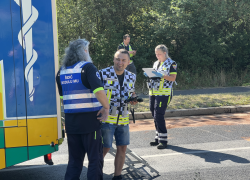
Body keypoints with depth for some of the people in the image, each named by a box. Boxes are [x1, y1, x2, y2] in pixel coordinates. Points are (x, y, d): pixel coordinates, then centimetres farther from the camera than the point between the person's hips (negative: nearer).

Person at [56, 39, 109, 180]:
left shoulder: (61, 71, 10)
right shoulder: (87, 67, -10)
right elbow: (99, 90, -23)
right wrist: (106, 107, -12)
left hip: (70, 121, 6)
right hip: (90, 120, -6)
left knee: (74, 159, 15)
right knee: (95, 159, 4)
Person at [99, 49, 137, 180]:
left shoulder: (131, 77, 7)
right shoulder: (103, 74, -9)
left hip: (123, 119, 5)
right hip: (106, 118, -5)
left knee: (122, 147, 8)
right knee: (105, 148, -2)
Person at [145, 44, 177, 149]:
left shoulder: (171, 64, -3)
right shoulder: (156, 63, 18)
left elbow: (173, 78, -10)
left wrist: (161, 75, -22)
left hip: (164, 93, -7)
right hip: (153, 92, 7)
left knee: (159, 115, -12)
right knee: (155, 116, 9)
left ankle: (163, 140, -5)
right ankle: (158, 137, 19)